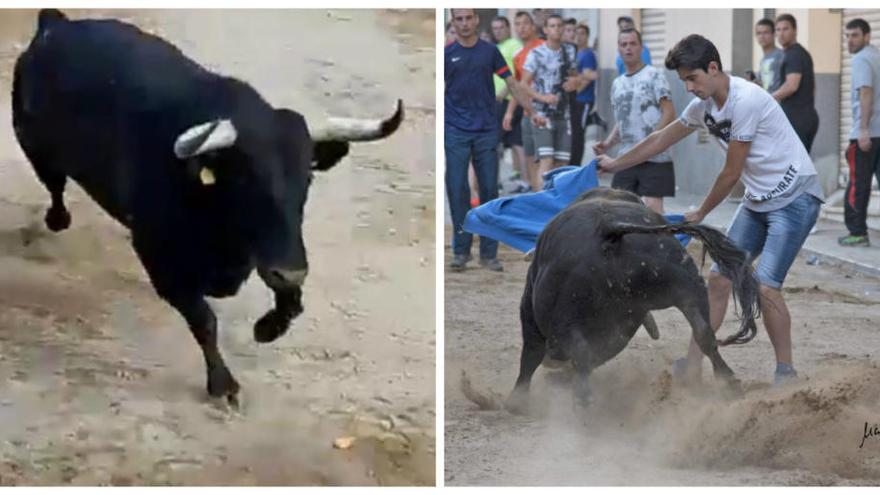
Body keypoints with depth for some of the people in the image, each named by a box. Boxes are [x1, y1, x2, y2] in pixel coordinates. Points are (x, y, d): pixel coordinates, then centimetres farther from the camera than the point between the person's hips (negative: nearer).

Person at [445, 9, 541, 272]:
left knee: (489, 190, 2)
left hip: (486, 132, 1)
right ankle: (461, 250, 6)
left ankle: (488, 253, 8)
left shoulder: (490, 51, 5)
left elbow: (512, 84, 9)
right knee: (457, 189, -3)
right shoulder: (447, 53, 1)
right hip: (456, 133, -1)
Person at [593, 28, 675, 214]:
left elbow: (669, 113, -10)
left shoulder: (653, 75, -4)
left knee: (652, 207, -11)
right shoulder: (617, 84, 16)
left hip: (654, 158, -6)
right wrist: (607, 144, 5)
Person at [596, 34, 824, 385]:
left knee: (764, 286, -18)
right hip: (757, 201, 9)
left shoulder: (745, 101, -24)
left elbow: (731, 173, -17)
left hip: (795, 198, -8)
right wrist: (615, 164, 27)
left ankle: (786, 372, -4)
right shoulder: (704, 106, 3)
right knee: (719, 278, 4)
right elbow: (662, 139, 20)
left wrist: (701, 214, -2)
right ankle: (692, 367, 9)